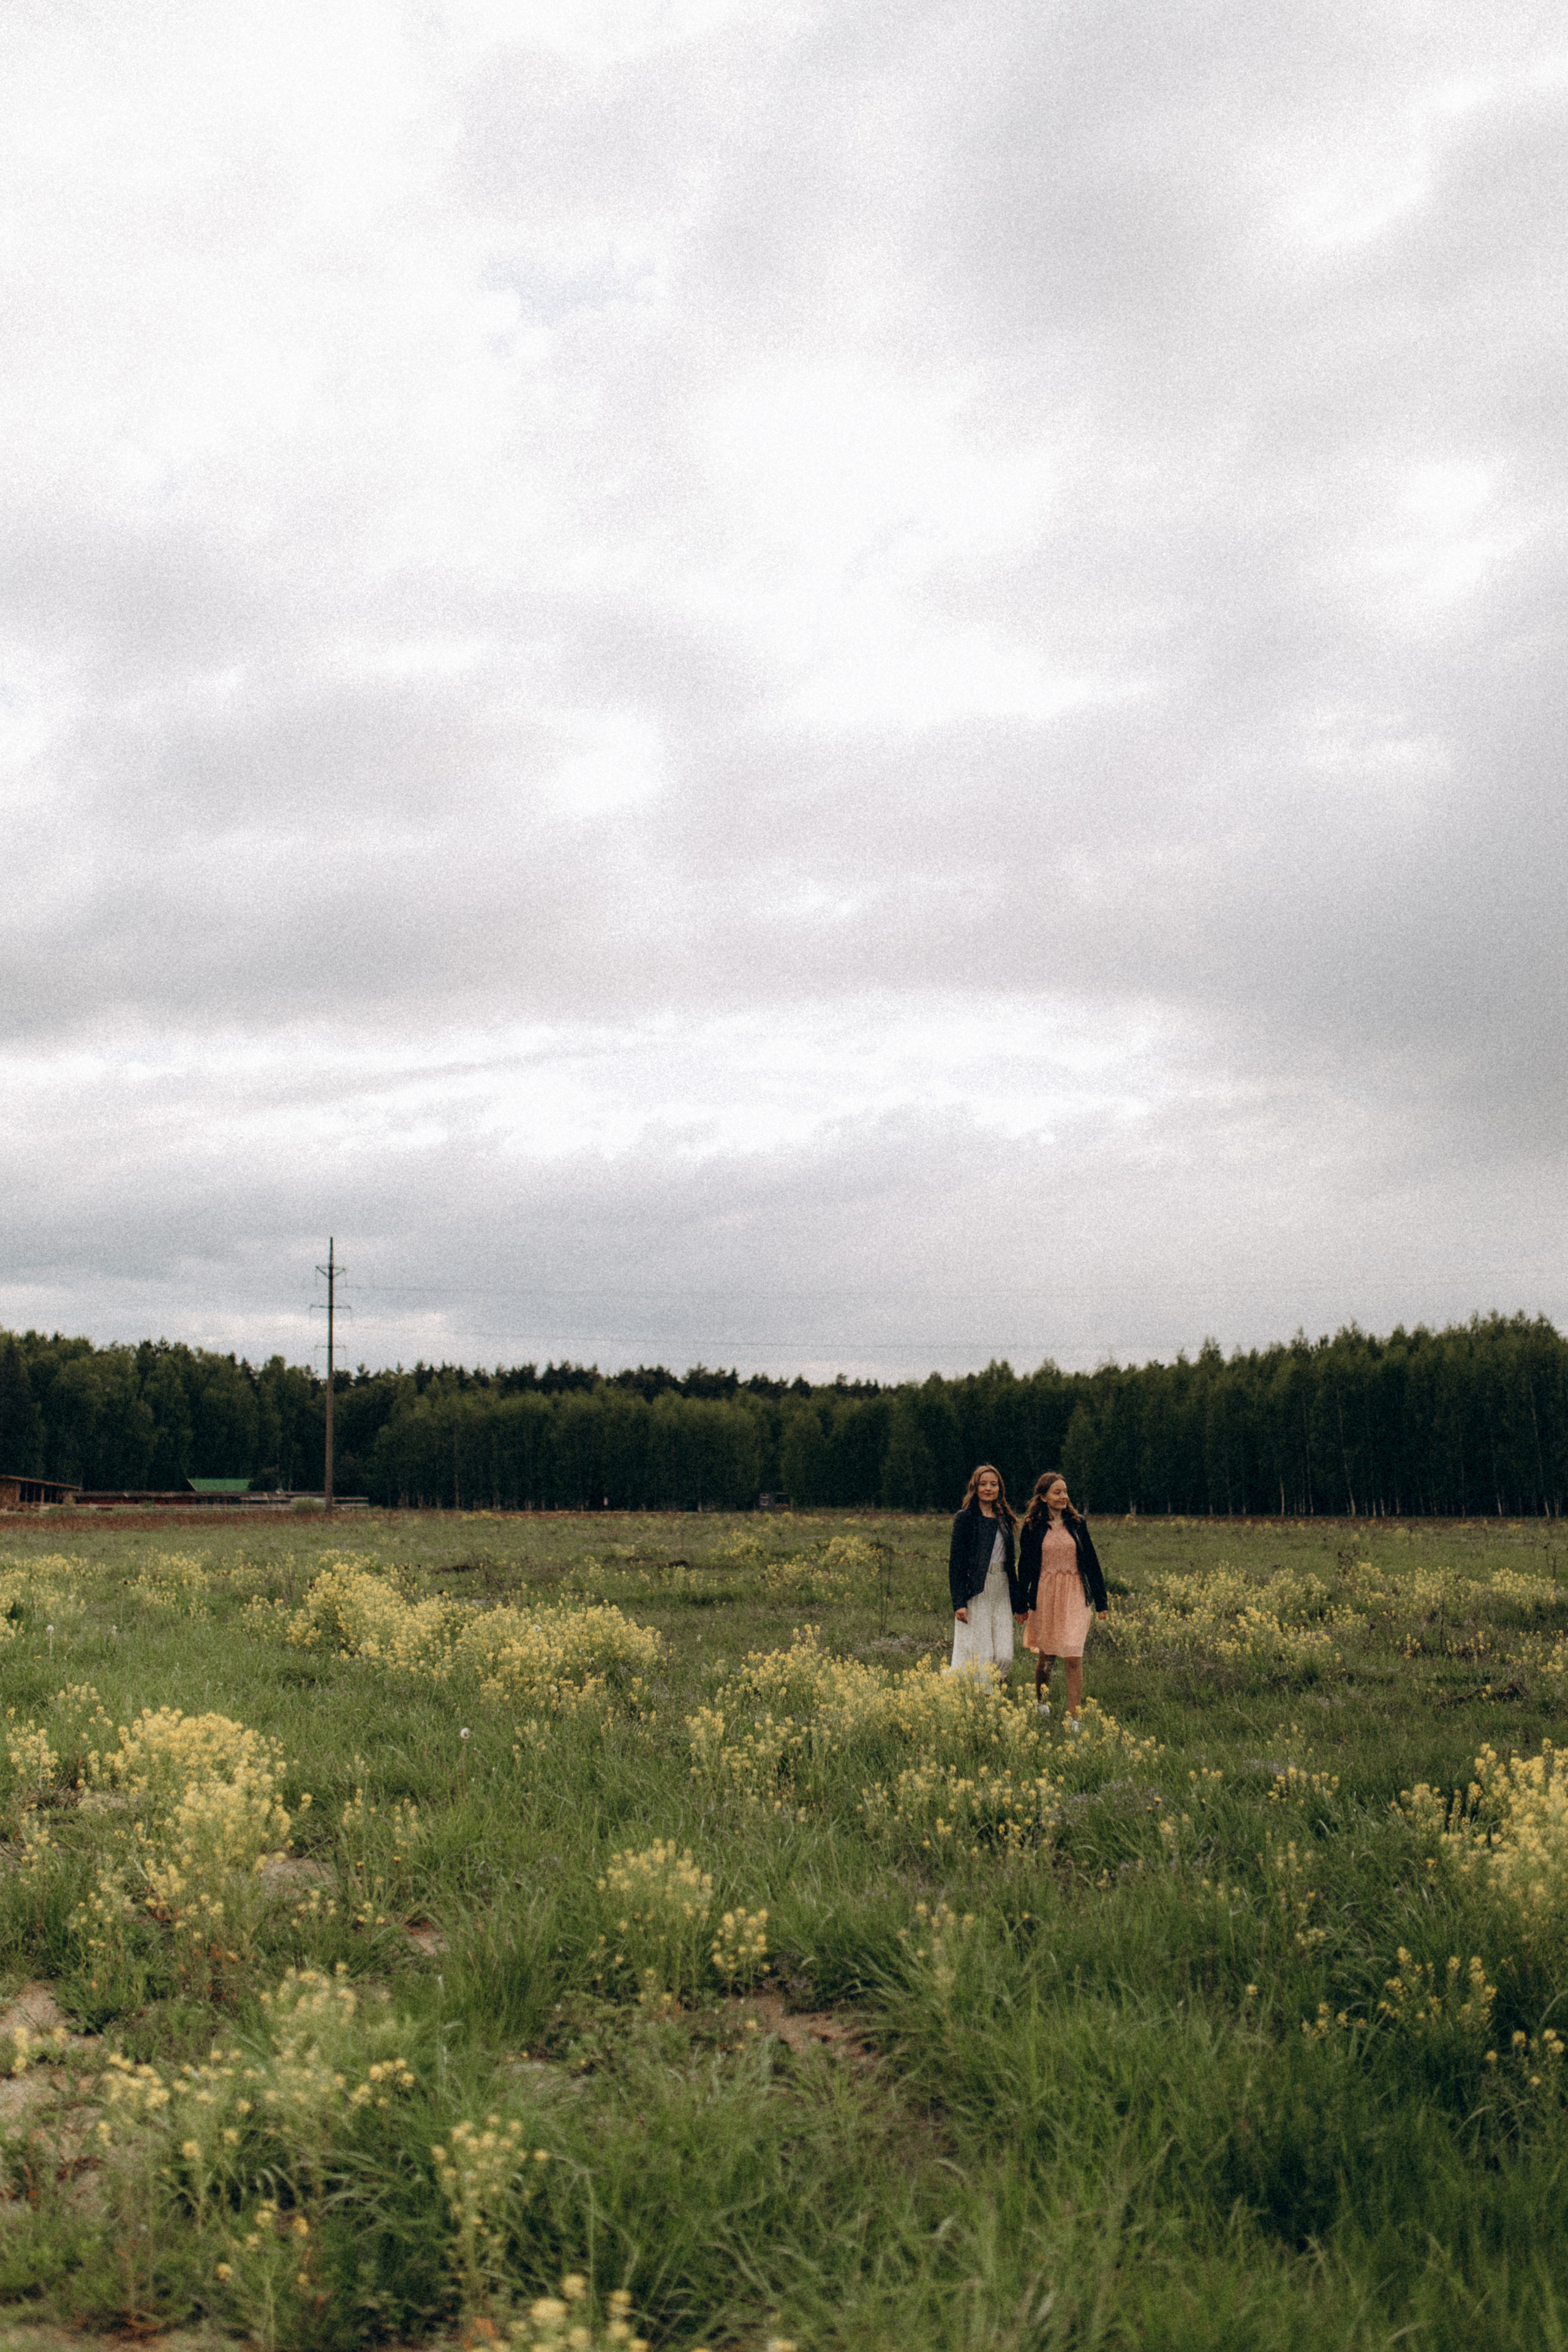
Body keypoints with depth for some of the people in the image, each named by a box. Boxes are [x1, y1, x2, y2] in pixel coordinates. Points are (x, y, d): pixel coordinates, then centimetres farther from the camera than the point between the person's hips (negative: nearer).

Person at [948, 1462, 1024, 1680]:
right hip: (976, 1592, -5)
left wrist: (1018, 1604, 17)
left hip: (1002, 1592, 5)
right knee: (980, 1655, -7)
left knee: (1004, 1656, -2)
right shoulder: (965, 1518, -2)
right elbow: (956, 1562, -6)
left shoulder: (1004, 1520, 14)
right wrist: (959, 1602, -14)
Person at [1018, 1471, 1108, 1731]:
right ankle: (1041, 1700, 38)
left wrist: (1101, 1601, 10)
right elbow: (1025, 1566, 7)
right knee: (1047, 1655, 11)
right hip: (1045, 1594, 0)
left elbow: (1091, 1562, 9)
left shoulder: (1077, 1523, 5)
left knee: (1073, 1658, -8)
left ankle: (1073, 1718, -3)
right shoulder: (1033, 1527, 1)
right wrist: (1022, 1604, 7)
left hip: (1074, 1595, 0)